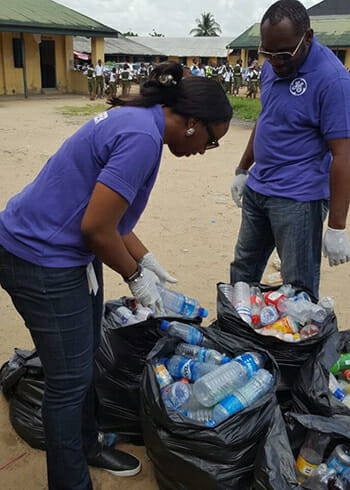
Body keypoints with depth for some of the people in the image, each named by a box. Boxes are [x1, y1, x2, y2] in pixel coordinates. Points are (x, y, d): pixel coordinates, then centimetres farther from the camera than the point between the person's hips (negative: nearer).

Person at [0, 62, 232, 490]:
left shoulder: (135, 119, 8)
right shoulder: (142, 138, -23)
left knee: (85, 360, 21)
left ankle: (86, 446, 42)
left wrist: (145, 260, 16)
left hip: (67, 252, 10)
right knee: (70, 380, 4)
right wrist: (135, 276, -7)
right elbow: (96, 227, -24)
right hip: (41, 262, -10)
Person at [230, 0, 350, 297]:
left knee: (299, 288, 0)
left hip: (298, 198, -8)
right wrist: (243, 171, 23)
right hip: (257, 189, 8)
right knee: (243, 270, 18)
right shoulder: (272, 67, 6)